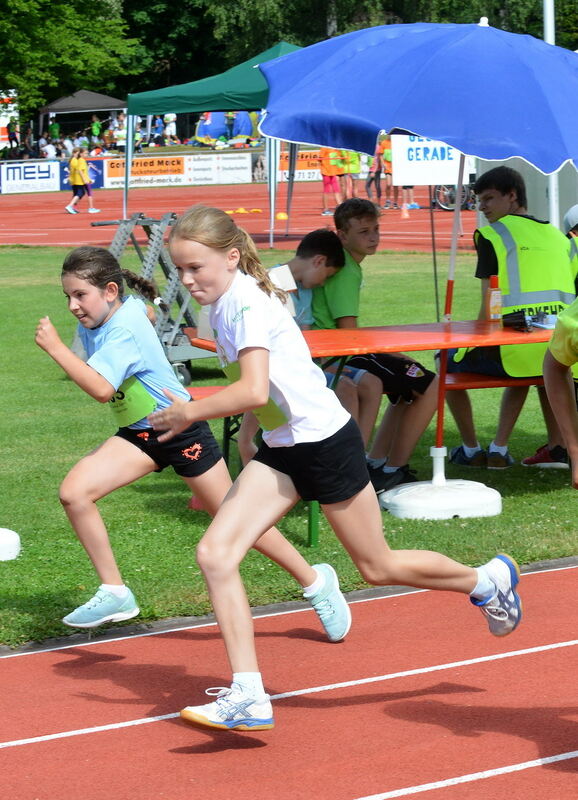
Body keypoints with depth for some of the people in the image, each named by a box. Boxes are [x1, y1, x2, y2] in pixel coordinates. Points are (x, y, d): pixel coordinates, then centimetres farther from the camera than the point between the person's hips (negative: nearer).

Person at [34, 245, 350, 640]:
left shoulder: (123, 331, -26)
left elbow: (101, 388, -40)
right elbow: (145, 307, 23)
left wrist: (56, 347, -34)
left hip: (180, 430, -8)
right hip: (139, 434, 8)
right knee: (74, 492, -12)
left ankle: (315, 581, 21)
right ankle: (115, 594, -2)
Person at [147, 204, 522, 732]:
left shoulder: (248, 303, -23)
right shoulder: (223, 303, 5)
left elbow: (253, 391, -34)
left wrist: (190, 414, -23)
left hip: (326, 441, -9)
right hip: (282, 450, 9)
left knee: (378, 568, 8)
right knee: (215, 555, -8)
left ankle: (488, 580, 35)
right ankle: (248, 698, -7)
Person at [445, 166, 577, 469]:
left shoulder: (493, 234, -1)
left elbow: (489, 304, -6)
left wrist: (478, 341, 8)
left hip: (512, 351, -5)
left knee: (448, 362, 25)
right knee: (537, 365, 43)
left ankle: (471, 450, 28)